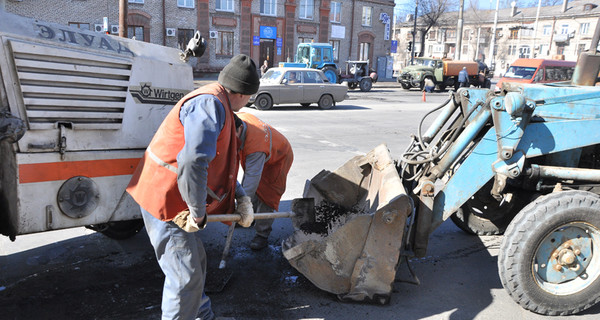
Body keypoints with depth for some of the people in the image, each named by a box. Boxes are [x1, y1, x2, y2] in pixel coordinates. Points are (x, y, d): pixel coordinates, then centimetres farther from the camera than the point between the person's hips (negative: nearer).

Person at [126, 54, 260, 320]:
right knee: (186, 277, -3)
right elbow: (193, 162, -37)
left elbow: (220, 163, 21)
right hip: (166, 202, -11)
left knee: (196, 263, 24)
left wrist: (240, 197, 8)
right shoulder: (210, 104, -23)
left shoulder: (219, 107, 13)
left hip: (178, 200, 11)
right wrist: (198, 212, -26)